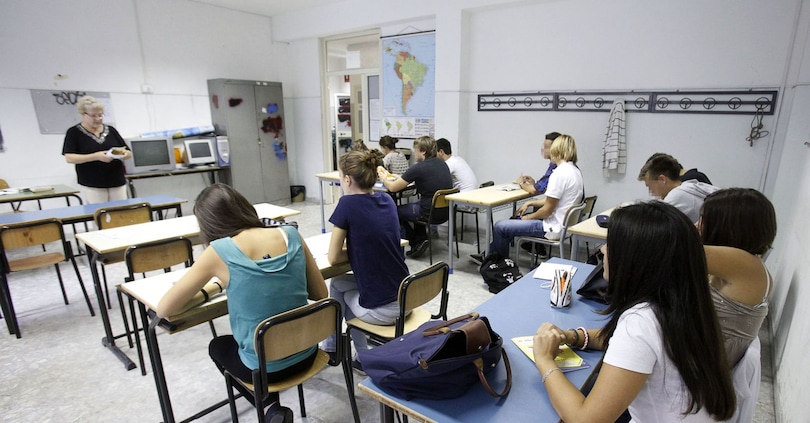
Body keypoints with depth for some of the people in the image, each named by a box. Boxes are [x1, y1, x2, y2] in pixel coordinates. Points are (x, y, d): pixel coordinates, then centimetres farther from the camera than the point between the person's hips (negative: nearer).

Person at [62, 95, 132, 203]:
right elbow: (69, 157, -7)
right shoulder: (74, 132, 2)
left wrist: (124, 154, -12)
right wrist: (96, 156, -20)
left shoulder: (111, 130, 11)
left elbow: (128, 152, 12)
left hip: (117, 183, 3)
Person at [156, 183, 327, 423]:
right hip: (306, 354, 4)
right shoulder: (291, 235, -8)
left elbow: (164, 310, -7)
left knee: (218, 346, 32)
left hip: (263, 366, -4)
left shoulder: (219, 252, -17)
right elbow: (321, 294, 1)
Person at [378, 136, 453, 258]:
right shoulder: (441, 163, 6)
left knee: (396, 211, 16)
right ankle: (422, 238, 26)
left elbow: (392, 187, -9)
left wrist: (383, 177, 12)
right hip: (446, 211, 8)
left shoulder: (418, 168, -17)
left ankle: (416, 244, 21)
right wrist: (399, 177, 20)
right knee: (414, 206, 33)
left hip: (431, 213, -8)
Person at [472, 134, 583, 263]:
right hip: (563, 222, 11)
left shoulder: (560, 173, -23)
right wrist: (529, 203, 12)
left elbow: (547, 210, -20)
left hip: (552, 228, -10)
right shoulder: (574, 170, 8)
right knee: (515, 219, 23)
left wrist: (528, 217, -3)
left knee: (500, 226, -6)